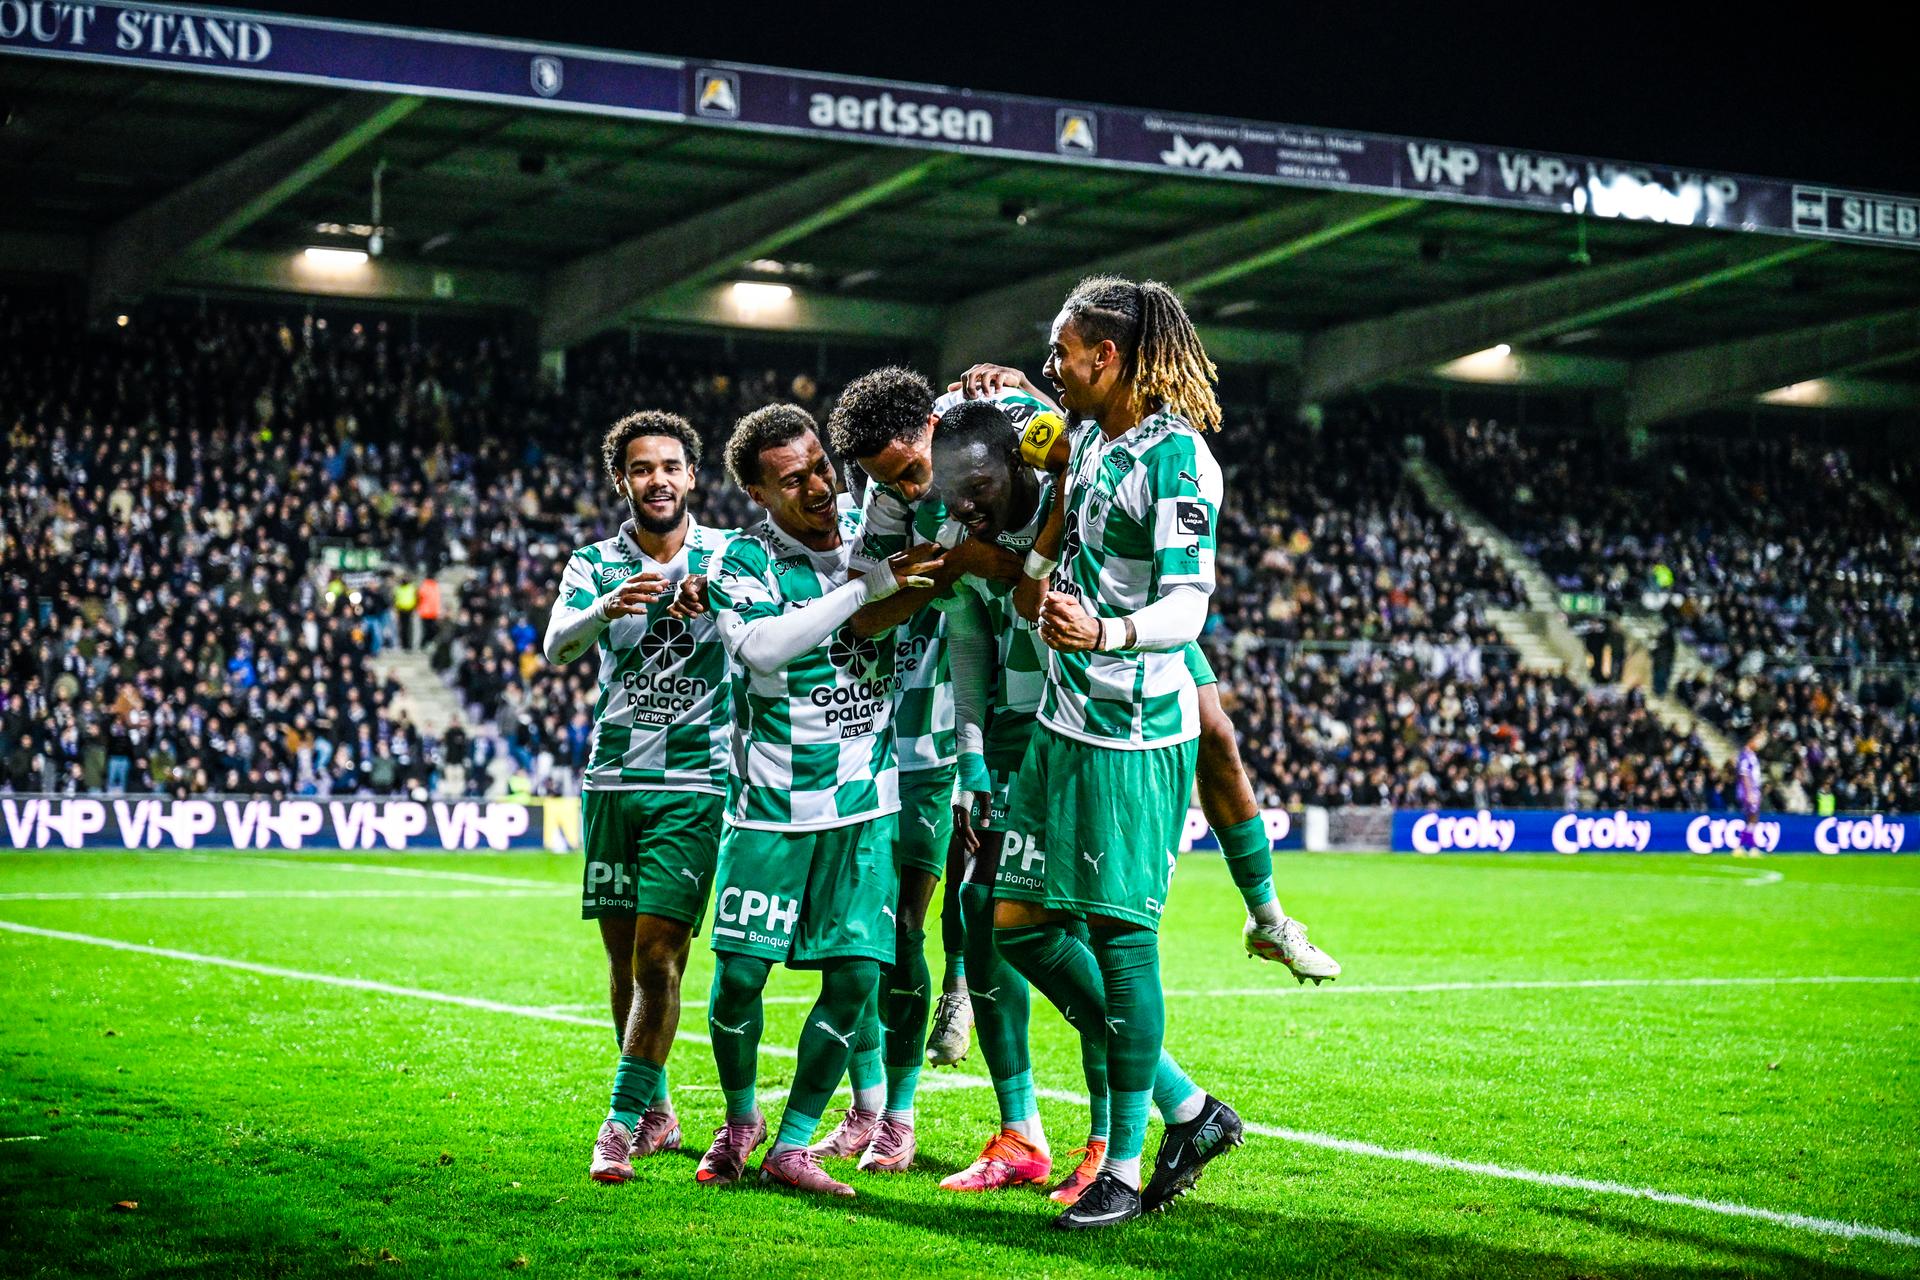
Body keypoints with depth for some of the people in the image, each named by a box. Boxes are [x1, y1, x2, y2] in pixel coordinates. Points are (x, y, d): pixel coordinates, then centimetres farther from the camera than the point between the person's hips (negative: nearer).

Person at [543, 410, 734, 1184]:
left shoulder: (729, 556, 3)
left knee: (657, 954, -12)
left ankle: (623, 1122, -6)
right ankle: (657, 1112, 24)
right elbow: (556, 644, -12)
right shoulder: (595, 565, 5)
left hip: (694, 781, -3)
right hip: (612, 779, 3)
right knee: (624, 959, 10)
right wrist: (607, 608, -33)